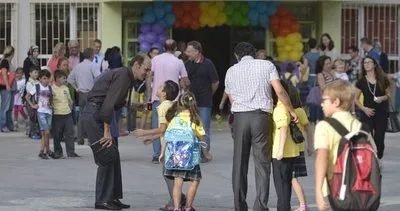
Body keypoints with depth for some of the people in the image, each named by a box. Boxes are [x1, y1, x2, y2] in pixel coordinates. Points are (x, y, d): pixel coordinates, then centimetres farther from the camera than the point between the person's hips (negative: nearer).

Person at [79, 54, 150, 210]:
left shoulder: (126, 77, 19)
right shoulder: (123, 75, -14)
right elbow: (108, 104, -21)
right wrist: (107, 131, -20)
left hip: (97, 114, 10)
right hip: (93, 114, -10)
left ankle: (112, 197, 15)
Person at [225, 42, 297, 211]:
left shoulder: (231, 71, 14)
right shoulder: (267, 65, 6)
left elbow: (231, 98, 13)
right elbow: (280, 91, -3)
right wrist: (291, 111, 6)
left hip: (240, 116, 2)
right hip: (261, 116, -2)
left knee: (239, 163, 9)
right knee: (262, 163, 0)